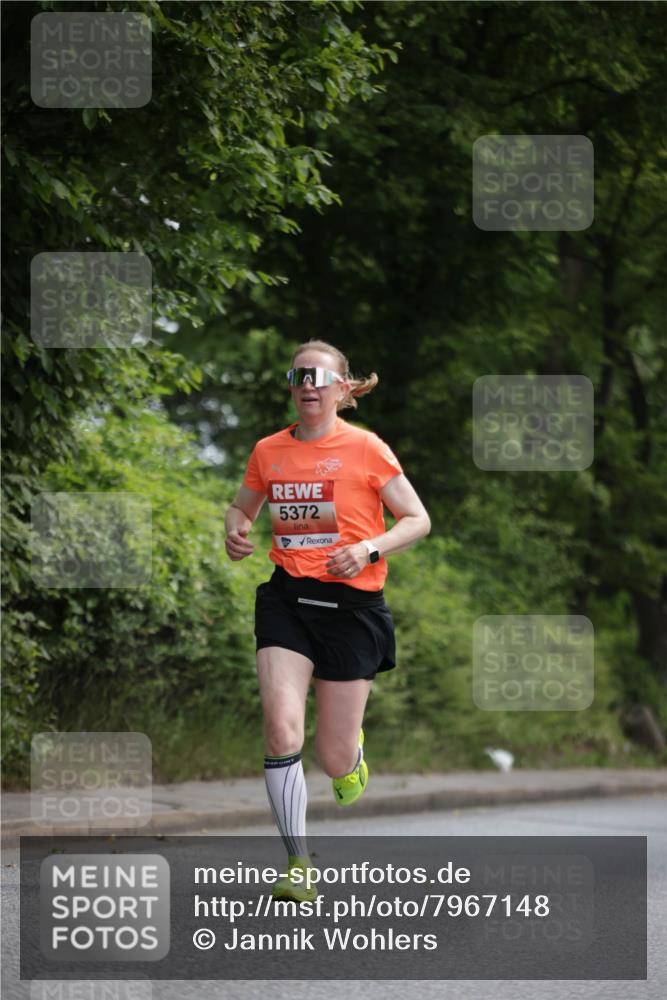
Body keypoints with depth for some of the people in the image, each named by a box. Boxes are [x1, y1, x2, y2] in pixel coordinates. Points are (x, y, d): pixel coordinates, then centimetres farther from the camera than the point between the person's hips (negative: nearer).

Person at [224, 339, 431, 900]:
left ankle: (352, 750, 42)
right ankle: (298, 864, -8)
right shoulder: (268, 451, 6)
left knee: (334, 760, 1)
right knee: (282, 729, -19)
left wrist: (370, 548, -17)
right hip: (287, 598, 2)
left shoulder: (365, 449, -4)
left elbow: (418, 520, 0)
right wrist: (236, 532, 0)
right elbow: (242, 508, 23)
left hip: (351, 602, -2)